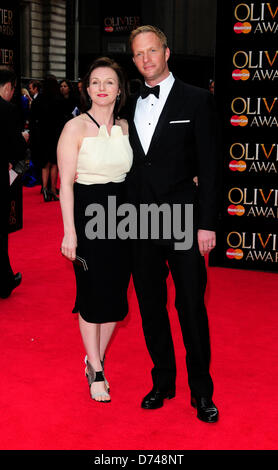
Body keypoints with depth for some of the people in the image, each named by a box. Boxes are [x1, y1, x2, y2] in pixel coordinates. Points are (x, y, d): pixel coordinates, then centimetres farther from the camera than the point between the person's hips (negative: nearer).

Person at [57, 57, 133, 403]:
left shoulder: (125, 127, 8)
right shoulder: (75, 128, -7)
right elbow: (66, 182, -10)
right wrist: (69, 231, -15)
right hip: (87, 213, -5)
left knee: (116, 293, 10)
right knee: (92, 295, 3)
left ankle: (96, 358, 29)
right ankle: (96, 372, 18)